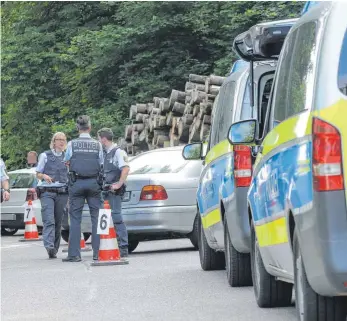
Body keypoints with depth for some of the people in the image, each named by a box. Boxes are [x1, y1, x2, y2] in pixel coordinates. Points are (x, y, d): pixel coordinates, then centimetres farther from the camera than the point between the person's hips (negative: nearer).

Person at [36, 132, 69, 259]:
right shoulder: (45, 155, 8)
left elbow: (70, 175, 24)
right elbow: (38, 173, 10)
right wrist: (44, 176, -11)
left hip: (62, 192, 3)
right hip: (47, 192, -3)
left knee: (58, 222, 2)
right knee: (49, 220, -18)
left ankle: (55, 249, 8)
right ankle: (49, 246, -30)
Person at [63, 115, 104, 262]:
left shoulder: (72, 144, -1)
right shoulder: (97, 145, 0)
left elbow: (67, 162, 12)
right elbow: (101, 165, 5)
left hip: (76, 183, -1)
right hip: (94, 183, 1)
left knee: (75, 218, 2)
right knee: (96, 217, 6)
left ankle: (74, 254, -2)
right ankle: (98, 252, 4)